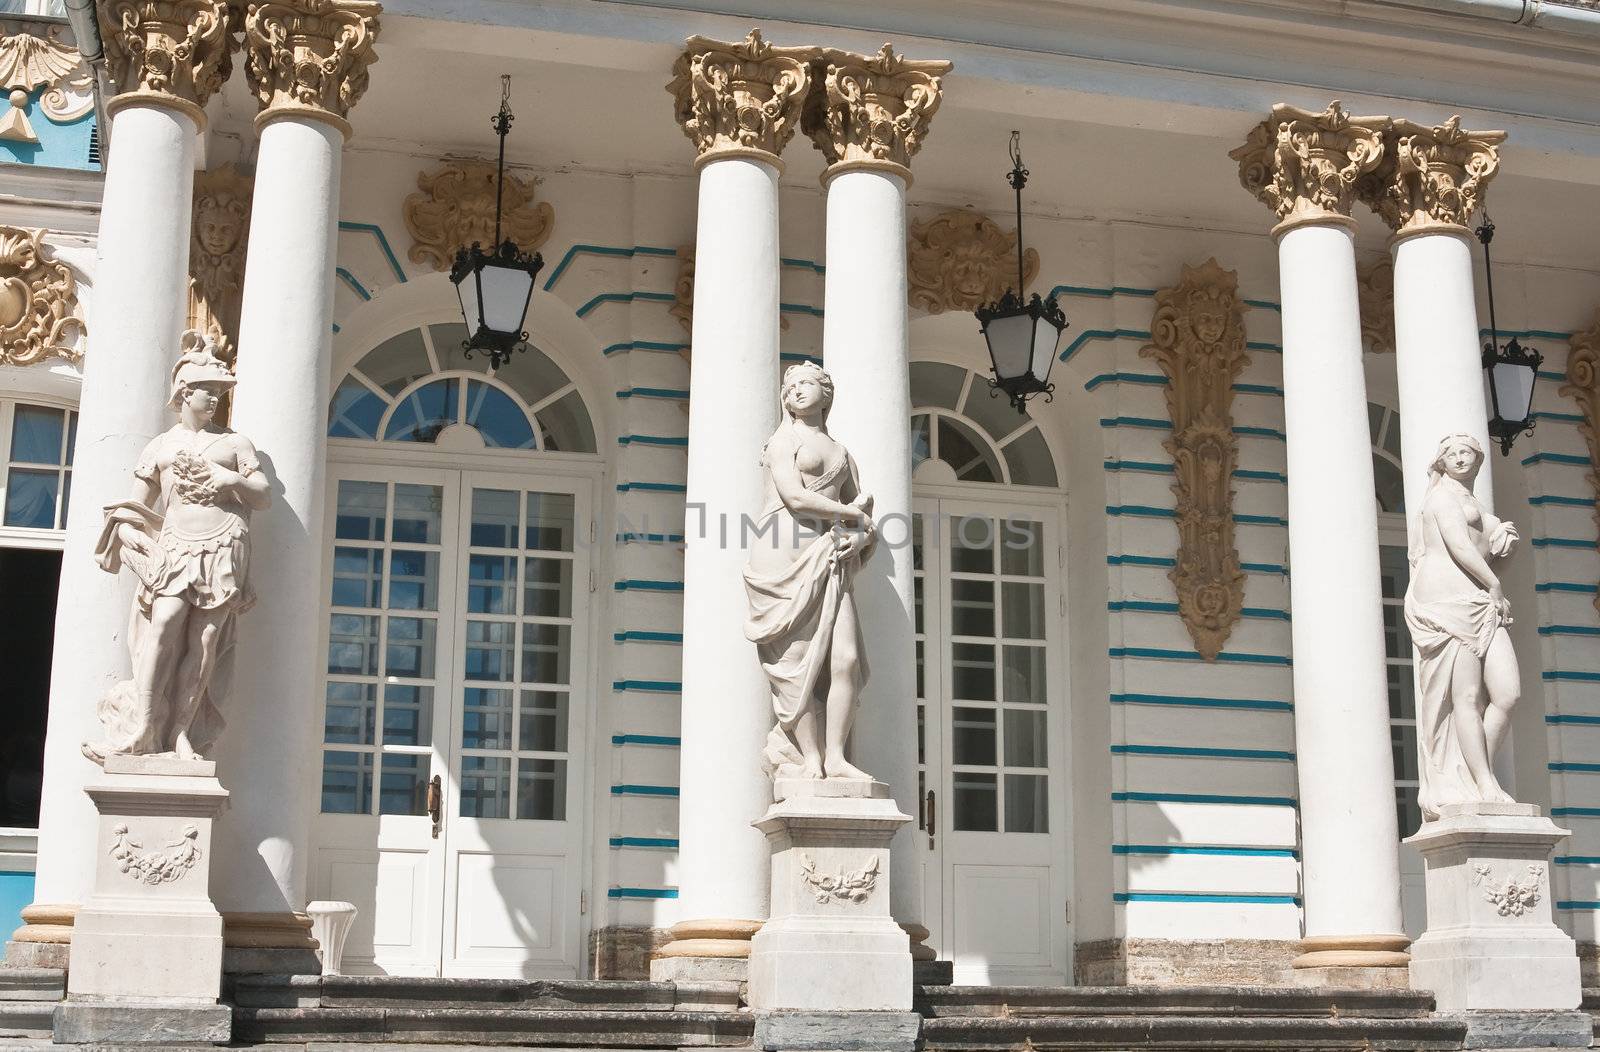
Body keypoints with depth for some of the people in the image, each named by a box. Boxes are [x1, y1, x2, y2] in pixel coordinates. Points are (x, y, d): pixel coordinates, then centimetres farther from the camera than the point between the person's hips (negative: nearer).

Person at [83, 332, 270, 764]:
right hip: (176, 547, 0)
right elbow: (135, 510, 18)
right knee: (163, 624, -17)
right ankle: (139, 734, -17)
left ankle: (181, 736, -7)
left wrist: (232, 480, -5)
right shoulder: (159, 447, 17)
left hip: (225, 549, 0)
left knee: (204, 641, -8)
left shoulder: (234, 443, 17)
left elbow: (264, 497, 13)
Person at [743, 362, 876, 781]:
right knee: (799, 663, -9)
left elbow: (864, 515, 22)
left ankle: (835, 757, -7)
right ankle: (811, 760, -6)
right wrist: (851, 514, 0)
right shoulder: (784, 440, 7)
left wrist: (861, 536, -2)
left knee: (847, 658, -11)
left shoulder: (841, 454, 25)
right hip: (786, 557, -5)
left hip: (827, 559, 5)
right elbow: (795, 498, -9)